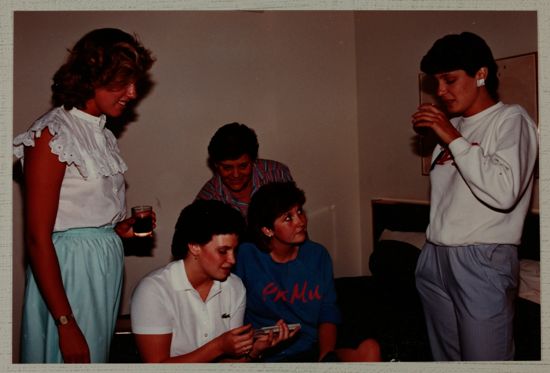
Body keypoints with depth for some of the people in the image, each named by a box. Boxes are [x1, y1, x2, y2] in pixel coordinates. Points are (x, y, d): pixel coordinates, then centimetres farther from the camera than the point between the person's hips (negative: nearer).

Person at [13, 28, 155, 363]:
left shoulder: (103, 135, 9)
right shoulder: (52, 135, -15)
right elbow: (37, 239, -18)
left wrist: (120, 229, 0)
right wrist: (65, 323, -19)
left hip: (107, 262, 8)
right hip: (68, 268, -8)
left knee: (99, 355, 18)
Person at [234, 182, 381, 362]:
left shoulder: (318, 255, 7)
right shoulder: (246, 257, -4)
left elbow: (328, 315, 8)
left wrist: (325, 355, -8)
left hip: (315, 353, 5)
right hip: (269, 357, -5)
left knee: (369, 349, -23)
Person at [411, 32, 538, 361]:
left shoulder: (511, 119, -5)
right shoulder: (453, 125, 16)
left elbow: (504, 192, -21)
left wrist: (454, 139, -16)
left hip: (482, 261, -7)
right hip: (435, 258, 7)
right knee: (445, 358, 13)